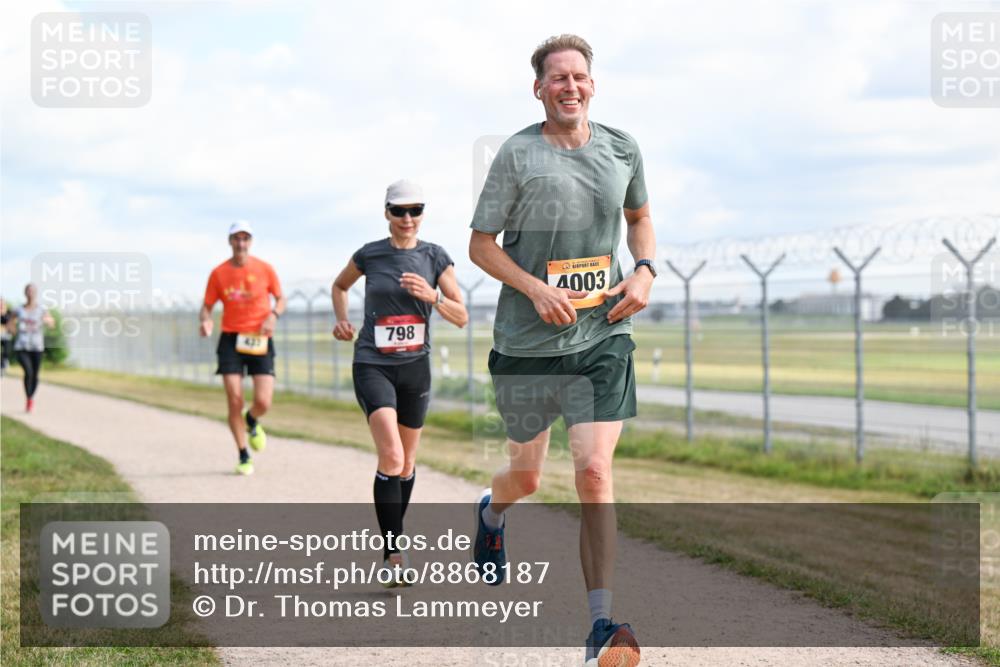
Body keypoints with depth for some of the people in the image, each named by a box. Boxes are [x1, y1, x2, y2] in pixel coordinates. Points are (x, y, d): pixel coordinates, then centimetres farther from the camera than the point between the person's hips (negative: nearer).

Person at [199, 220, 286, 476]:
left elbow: (280, 299, 12)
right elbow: (207, 306, 7)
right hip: (231, 339, 0)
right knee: (234, 401, -9)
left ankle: (252, 422, 28)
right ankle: (243, 457, 10)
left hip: (259, 341, 0)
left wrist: (273, 316, -9)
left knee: (263, 403, -11)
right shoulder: (218, 273, 1)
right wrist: (205, 321, -16)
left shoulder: (264, 269, 1)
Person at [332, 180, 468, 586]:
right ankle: (393, 555, -17)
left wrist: (431, 295, -18)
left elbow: (461, 317, -1)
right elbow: (339, 286, 19)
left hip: (415, 366, 3)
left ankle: (394, 536, 34)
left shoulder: (436, 258, 1)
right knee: (390, 456, -19)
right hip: (373, 365, -3)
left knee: (406, 462, 12)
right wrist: (342, 320, 2)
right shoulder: (369, 255, -2)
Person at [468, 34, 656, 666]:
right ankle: (491, 514, 53)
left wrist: (644, 272, 3)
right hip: (527, 342, -1)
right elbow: (481, 244, -2)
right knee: (527, 476, 14)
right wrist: (536, 289, -17)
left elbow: (640, 216, 22)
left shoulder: (622, 148, 4)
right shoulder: (518, 153, -6)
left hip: (604, 337, 1)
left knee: (595, 471, -13)